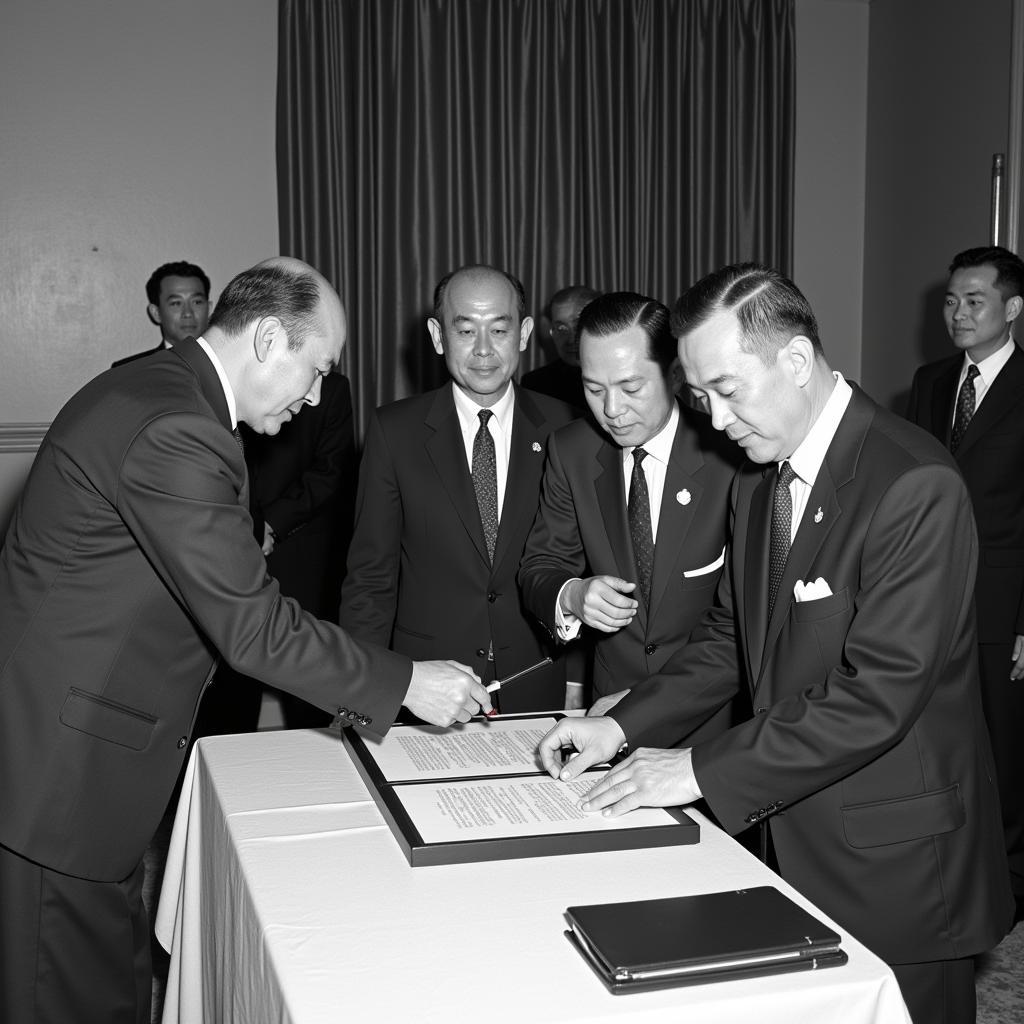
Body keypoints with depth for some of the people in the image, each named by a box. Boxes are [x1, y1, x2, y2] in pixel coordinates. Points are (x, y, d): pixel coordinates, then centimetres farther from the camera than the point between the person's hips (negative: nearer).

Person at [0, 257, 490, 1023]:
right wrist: (404, 682, -16)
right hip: (62, 761, -10)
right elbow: (251, 627, -23)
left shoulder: (150, 389, 9)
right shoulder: (176, 430, -24)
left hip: (75, 737, 10)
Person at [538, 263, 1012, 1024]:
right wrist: (624, 725, 0)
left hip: (893, 866, -7)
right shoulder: (758, 479, 6)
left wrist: (704, 771, -22)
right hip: (791, 843, 7)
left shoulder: (915, 485, -21)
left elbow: (879, 693, -25)